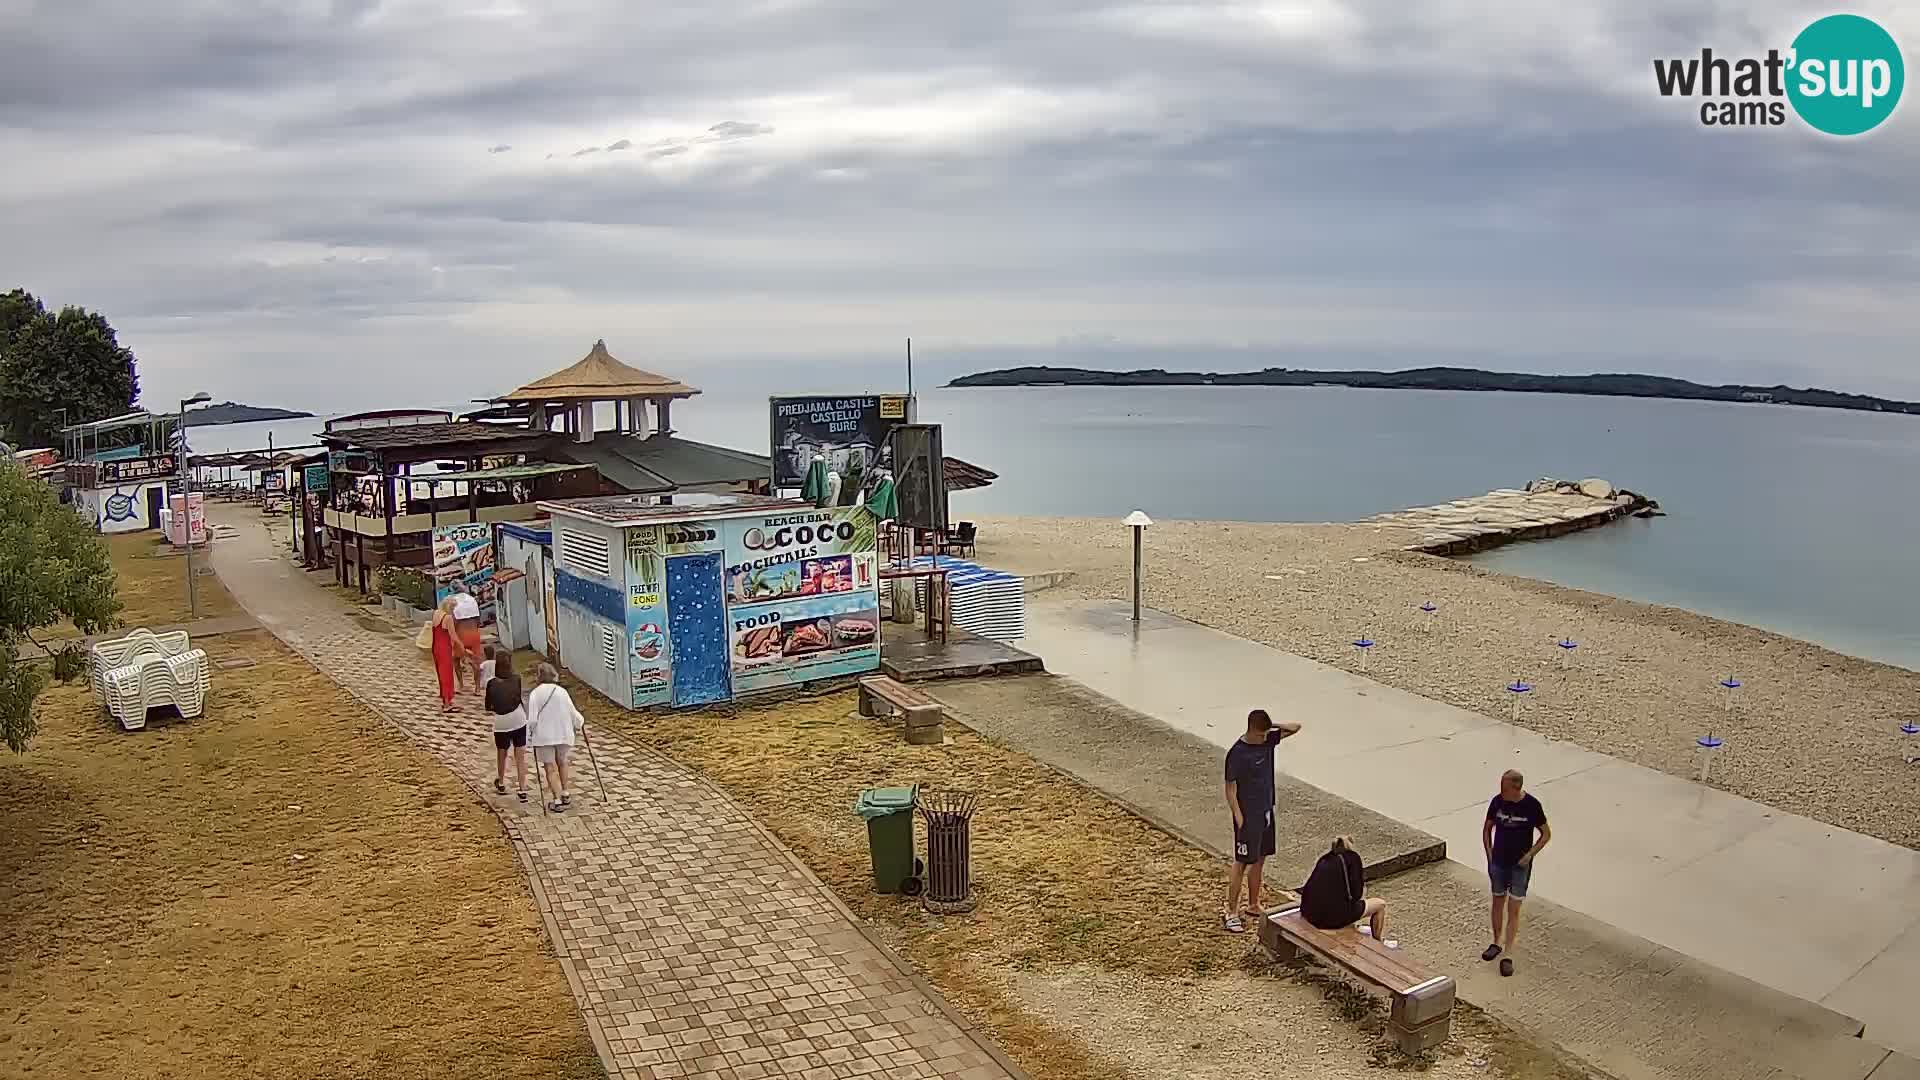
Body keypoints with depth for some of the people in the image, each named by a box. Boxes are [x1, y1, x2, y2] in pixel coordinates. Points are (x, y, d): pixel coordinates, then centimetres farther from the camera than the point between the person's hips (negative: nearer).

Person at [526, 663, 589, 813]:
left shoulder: (535, 694, -8)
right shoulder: (562, 691, 1)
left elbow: (532, 719, -13)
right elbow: (573, 713, 3)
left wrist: (530, 735, -1)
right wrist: (582, 726, 18)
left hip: (544, 736, -3)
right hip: (563, 734, 3)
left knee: (550, 768, 4)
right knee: (561, 762, 24)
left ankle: (558, 802, 0)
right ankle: (565, 795, 26)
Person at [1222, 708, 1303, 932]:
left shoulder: (1268, 740, -1)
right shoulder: (1237, 753, -21)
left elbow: (1296, 727, 5)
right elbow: (1231, 788, -16)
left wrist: (1272, 725, -9)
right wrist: (1239, 820, -17)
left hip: (1265, 811, 7)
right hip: (1248, 815, -7)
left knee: (1260, 859, 16)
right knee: (1241, 863, 0)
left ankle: (1253, 905, 30)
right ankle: (1232, 912, 10)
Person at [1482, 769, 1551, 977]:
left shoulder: (1531, 805, -15)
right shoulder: (1498, 801, -7)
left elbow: (1546, 834, -3)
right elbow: (1487, 828, 8)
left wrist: (1529, 855, -11)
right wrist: (1489, 854, 1)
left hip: (1520, 865, -3)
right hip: (1498, 862, 3)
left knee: (1513, 909, -1)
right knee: (1498, 903, 16)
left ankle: (1508, 955, 5)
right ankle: (1497, 942, 34)